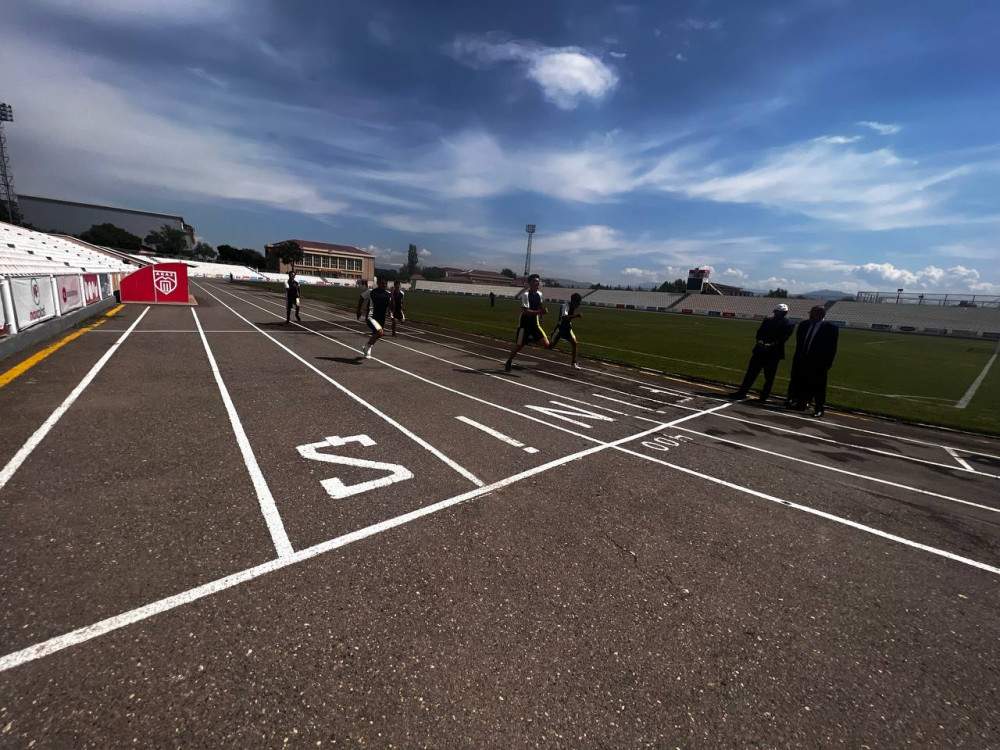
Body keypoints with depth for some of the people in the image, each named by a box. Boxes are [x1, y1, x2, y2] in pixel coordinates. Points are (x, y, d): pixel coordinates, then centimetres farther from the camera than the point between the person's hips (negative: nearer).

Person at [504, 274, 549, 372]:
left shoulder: (539, 294, 3)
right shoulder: (525, 294, -18)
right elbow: (526, 311, -27)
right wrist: (540, 312, -33)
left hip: (535, 323, 5)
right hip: (524, 324, -5)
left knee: (546, 344, -9)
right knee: (519, 346, 2)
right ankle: (508, 363, 25)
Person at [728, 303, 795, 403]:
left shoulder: (789, 325, -3)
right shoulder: (768, 320, 11)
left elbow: (783, 339, -13)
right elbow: (759, 332, 7)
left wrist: (771, 345, -25)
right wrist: (759, 341, -13)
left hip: (773, 353, -4)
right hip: (760, 350, 4)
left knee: (769, 377, 5)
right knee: (751, 372, 6)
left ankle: (763, 396, 15)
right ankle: (742, 392, 12)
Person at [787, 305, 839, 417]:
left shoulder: (831, 328, -7)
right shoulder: (803, 324, 6)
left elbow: (832, 348, -8)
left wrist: (828, 364, -12)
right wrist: (797, 356, 9)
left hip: (818, 364, -5)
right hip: (801, 361, 5)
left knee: (817, 387, 1)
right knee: (800, 384, 12)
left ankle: (818, 409, 9)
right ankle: (801, 403, 25)